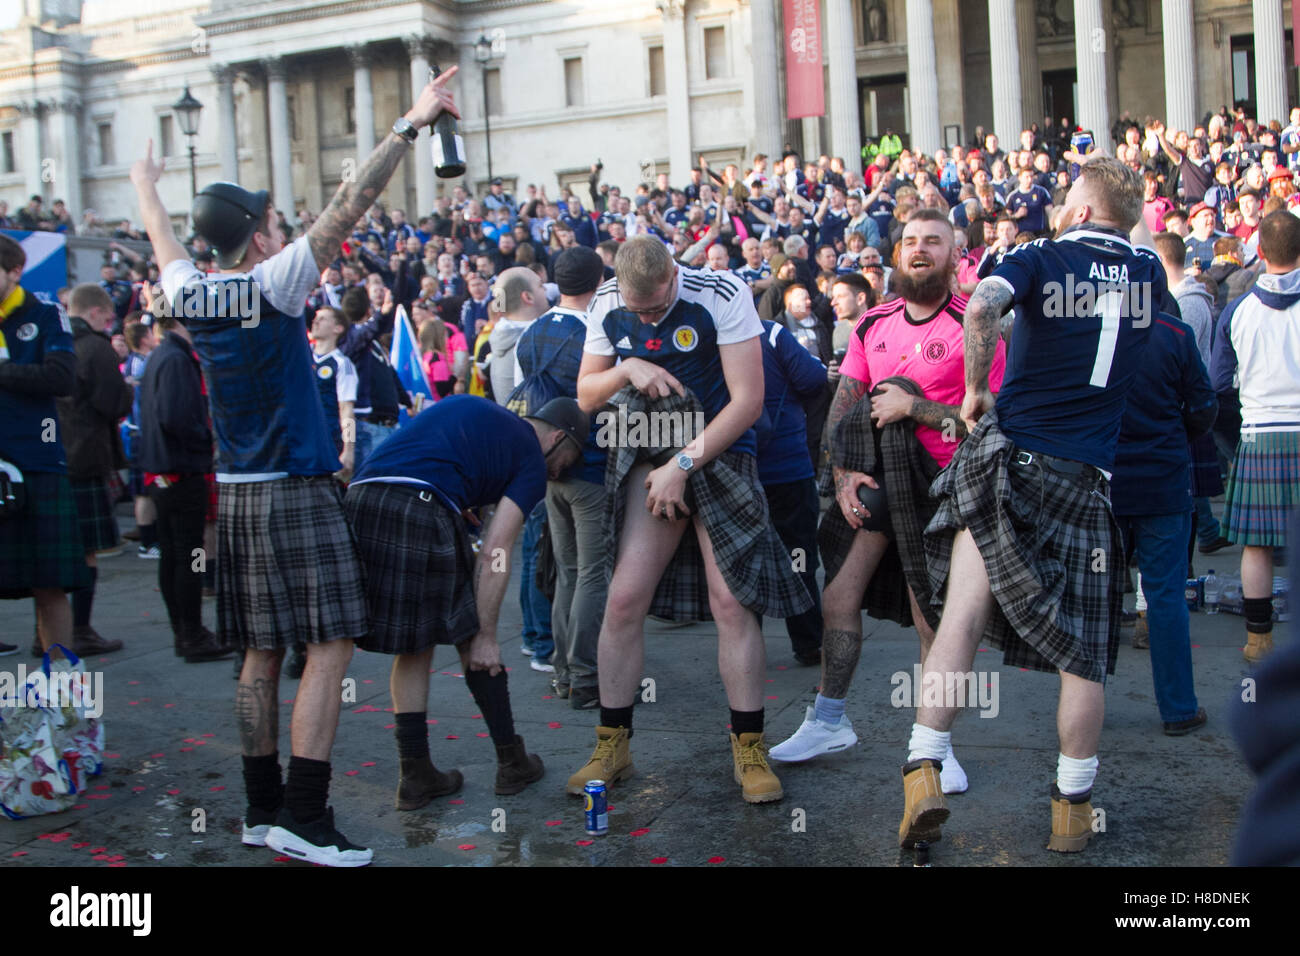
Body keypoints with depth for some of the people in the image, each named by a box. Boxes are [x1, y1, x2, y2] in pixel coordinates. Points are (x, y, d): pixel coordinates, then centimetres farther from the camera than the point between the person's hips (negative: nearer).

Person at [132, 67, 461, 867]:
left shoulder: (192, 293, 6)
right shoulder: (271, 284, -11)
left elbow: (165, 241, 27)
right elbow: (348, 209, -15)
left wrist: (147, 187, 47)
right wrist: (410, 126, -14)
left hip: (237, 494, 8)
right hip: (295, 491, -7)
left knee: (263, 654, 12)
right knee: (329, 647, -5)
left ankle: (263, 809, 19)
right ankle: (304, 819, -8)